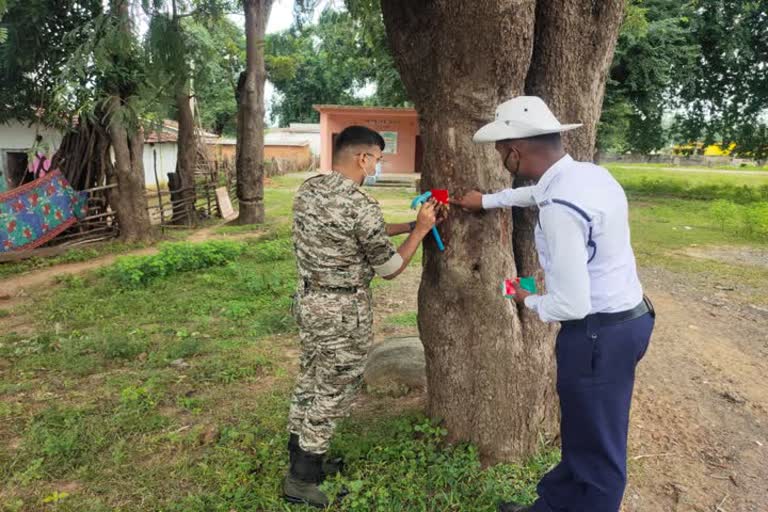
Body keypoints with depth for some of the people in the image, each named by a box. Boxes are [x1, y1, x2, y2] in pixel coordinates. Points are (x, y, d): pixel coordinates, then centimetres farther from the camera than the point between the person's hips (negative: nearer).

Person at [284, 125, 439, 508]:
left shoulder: (308, 188, 4)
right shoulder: (362, 206, -22)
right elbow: (389, 269, -11)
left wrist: (405, 225, 17)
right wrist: (420, 230, 0)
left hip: (308, 300, 8)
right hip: (342, 312, -8)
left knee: (311, 380, 21)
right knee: (333, 392, 8)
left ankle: (300, 457, 38)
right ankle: (301, 479, 23)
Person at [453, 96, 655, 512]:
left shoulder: (559, 209, -28)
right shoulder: (589, 173, 3)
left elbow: (572, 305, -27)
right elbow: (537, 192, 25)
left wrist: (528, 302, -5)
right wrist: (486, 201, 38)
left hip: (599, 332, -10)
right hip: (625, 316, 10)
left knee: (597, 449, 10)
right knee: (583, 433, 24)